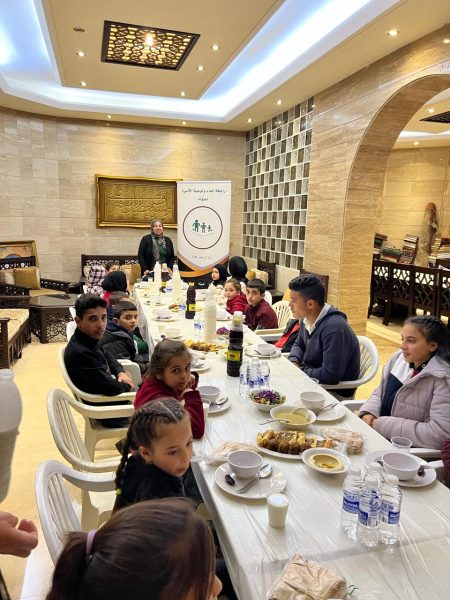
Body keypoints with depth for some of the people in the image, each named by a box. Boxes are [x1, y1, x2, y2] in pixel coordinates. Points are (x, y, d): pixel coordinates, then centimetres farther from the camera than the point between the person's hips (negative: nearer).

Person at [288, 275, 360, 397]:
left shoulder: (333, 328, -29)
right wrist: (293, 362, -5)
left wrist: (300, 370, -17)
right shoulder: (307, 319, -2)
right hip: (312, 378, 8)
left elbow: (330, 376, -31)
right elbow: (299, 344, 16)